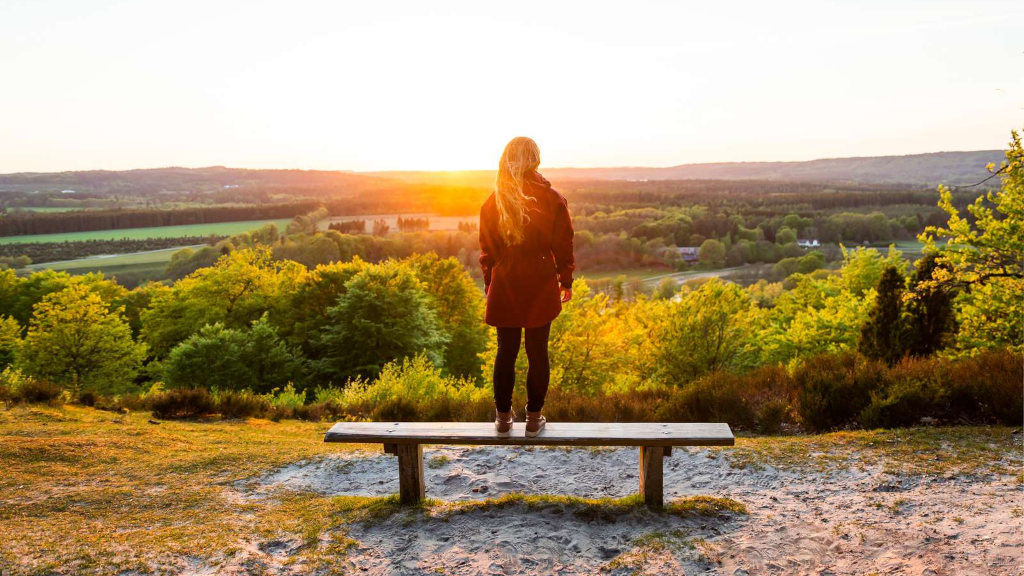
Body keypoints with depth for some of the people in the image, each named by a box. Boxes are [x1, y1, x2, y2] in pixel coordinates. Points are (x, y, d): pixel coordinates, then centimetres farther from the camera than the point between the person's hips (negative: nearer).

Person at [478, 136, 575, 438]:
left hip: (504, 287, 1)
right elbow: (563, 246, -3)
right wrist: (566, 281, 10)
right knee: (538, 352, 8)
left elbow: (487, 249, 3)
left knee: (506, 351, 11)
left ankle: (503, 418, 18)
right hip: (541, 287, -1)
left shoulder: (493, 201, -3)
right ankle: (533, 418, 16)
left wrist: (489, 284, 14)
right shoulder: (552, 199, -8)